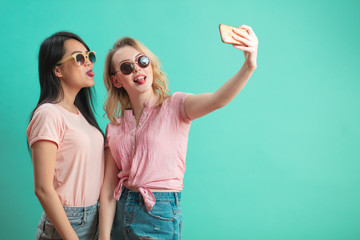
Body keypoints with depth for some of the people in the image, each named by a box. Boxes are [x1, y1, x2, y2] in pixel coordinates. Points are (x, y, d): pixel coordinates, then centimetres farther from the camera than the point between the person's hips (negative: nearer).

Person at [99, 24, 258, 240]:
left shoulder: (174, 107, -6)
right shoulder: (115, 126, 5)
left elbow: (217, 100, -26)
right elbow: (109, 185, 2)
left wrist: (248, 66, -42)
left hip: (160, 216, -3)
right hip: (120, 211, 4)